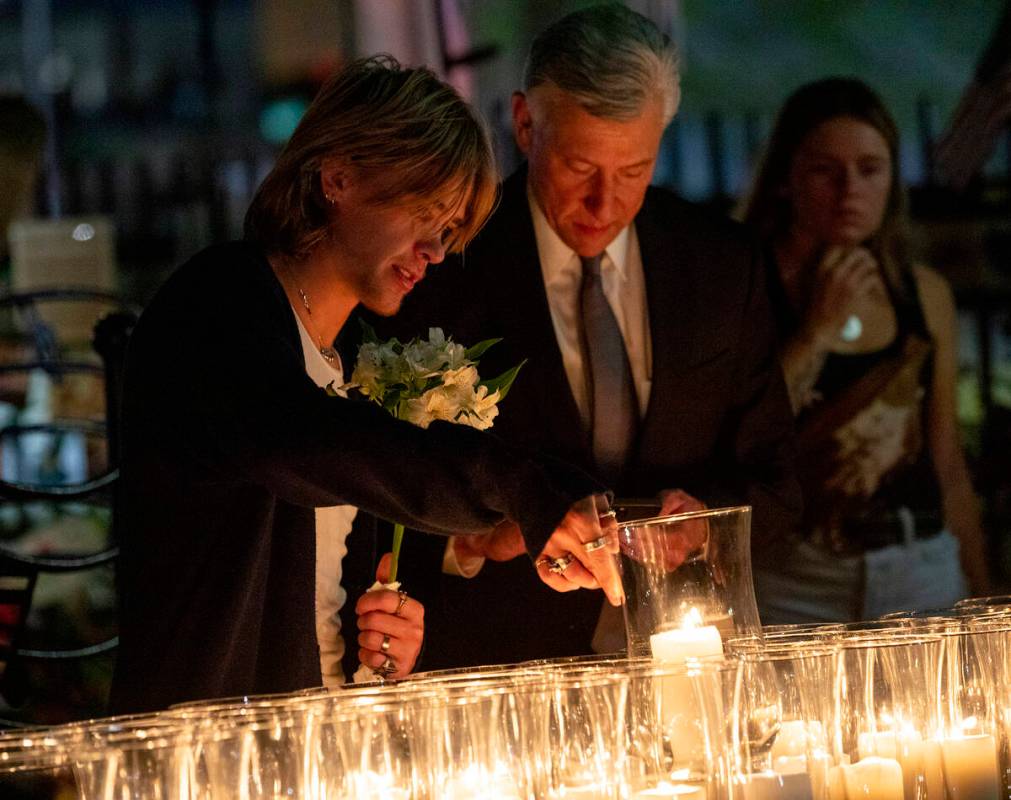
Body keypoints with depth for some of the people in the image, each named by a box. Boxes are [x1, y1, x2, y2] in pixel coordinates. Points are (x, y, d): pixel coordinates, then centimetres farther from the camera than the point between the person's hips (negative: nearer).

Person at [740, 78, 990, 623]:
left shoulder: (925, 294, 7)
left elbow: (949, 465, 14)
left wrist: (981, 594, 15)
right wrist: (817, 329, -14)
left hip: (924, 578, 4)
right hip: (796, 585, -4)